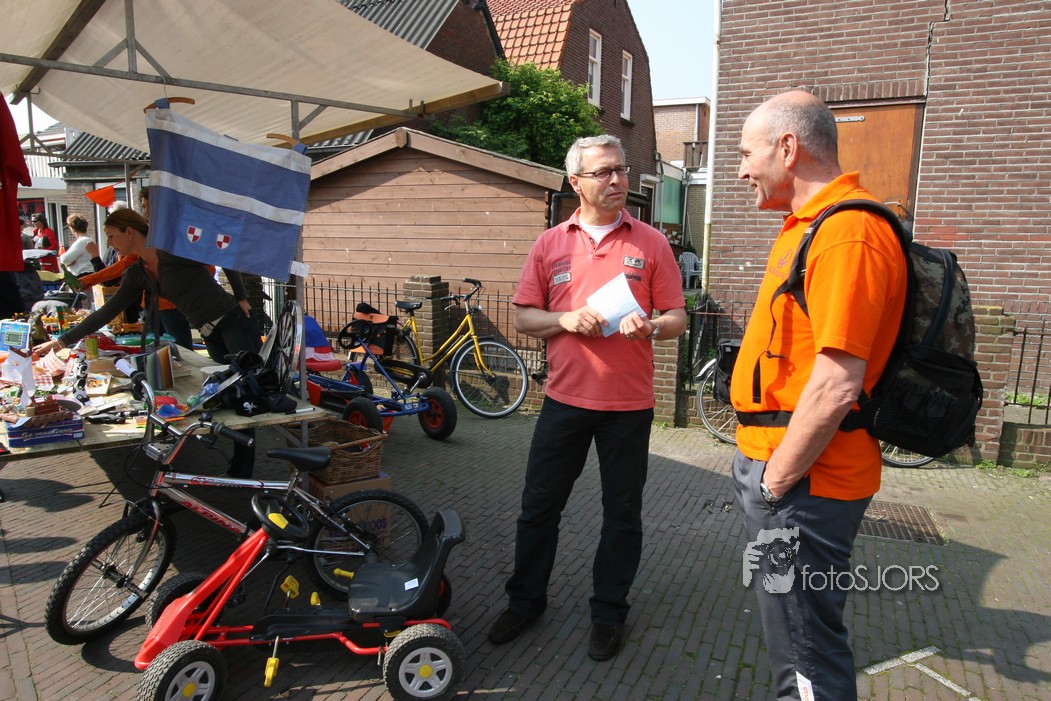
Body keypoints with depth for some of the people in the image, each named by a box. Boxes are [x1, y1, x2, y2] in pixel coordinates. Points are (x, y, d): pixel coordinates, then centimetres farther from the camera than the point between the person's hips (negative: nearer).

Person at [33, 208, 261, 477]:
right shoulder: (137, 275, 13)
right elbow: (107, 312, 16)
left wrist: (241, 299, -6)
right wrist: (63, 341, 16)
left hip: (234, 322, -8)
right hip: (211, 334, 8)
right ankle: (241, 471, 12)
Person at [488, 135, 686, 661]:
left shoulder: (651, 243, 2)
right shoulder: (550, 244, 5)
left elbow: (678, 316, 2)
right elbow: (523, 317, 5)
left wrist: (651, 327, -19)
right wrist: (567, 320, -14)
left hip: (629, 404, -1)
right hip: (564, 398, 1)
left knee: (622, 513, 10)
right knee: (539, 506, 10)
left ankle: (609, 613, 29)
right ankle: (525, 600, 31)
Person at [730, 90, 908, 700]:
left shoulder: (847, 233, -20)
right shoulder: (812, 224, 14)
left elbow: (836, 385, -26)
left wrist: (776, 481, -17)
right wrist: (768, 471, 17)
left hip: (801, 480, -10)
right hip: (781, 465, 10)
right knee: (791, 632, 25)